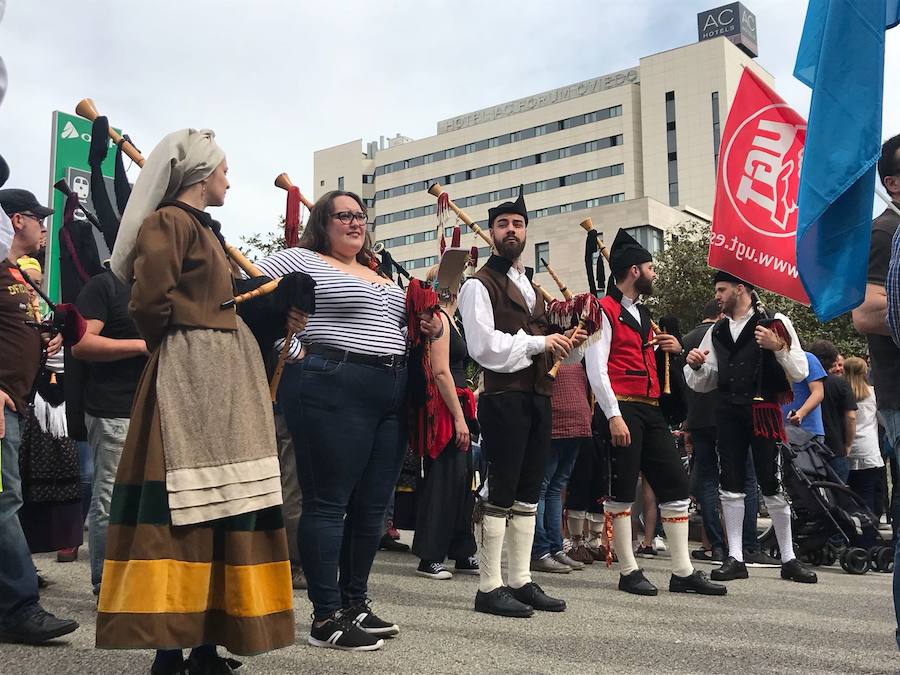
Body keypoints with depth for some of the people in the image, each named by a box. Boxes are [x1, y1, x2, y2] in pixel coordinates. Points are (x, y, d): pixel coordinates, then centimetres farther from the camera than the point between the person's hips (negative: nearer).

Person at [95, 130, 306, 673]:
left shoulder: (205, 229, 22)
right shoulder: (168, 222, -7)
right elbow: (151, 304, -17)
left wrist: (274, 317, 7)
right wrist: (181, 345, -1)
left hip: (224, 375, 10)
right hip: (191, 373, -10)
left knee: (221, 501, 8)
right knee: (184, 507, -8)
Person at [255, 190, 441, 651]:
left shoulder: (380, 276, 23)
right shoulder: (301, 260, -1)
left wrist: (425, 330, 9)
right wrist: (294, 351, -12)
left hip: (391, 394, 8)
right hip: (332, 388, -8)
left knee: (373, 505, 10)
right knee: (328, 502, -4)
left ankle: (355, 603, 24)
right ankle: (326, 618, 3)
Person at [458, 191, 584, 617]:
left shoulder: (531, 289, 24)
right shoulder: (479, 285, -2)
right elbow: (484, 346, -15)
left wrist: (563, 345, 6)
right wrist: (538, 342, -13)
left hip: (538, 397, 8)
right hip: (503, 398, -8)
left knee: (527, 494, 10)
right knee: (498, 492, -6)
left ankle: (521, 582, 17)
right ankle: (489, 588, 1)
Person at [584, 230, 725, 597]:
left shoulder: (642, 313, 22)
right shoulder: (605, 310, -5)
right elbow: (596, 367, -13)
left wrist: (668, 349, 10)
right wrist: (614, 416, -20)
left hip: (651, 410, 9)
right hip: (623, 409, -9)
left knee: (676, 487, 5)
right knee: (622, 492, -2)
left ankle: (683, 572, 11)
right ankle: (629, 572, 8)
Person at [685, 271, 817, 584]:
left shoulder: (775, 323, 1)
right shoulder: (716, 332, 15)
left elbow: (801, 372, -4)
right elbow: (702, 384, 16)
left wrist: (778, 347, -19)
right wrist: (695, 366, -5)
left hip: (764, 411, -4)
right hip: (728, 413, 5)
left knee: (773, 485, -2)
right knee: (730, 485, 3)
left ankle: (788, 559, 11)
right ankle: (735, 558, 9)